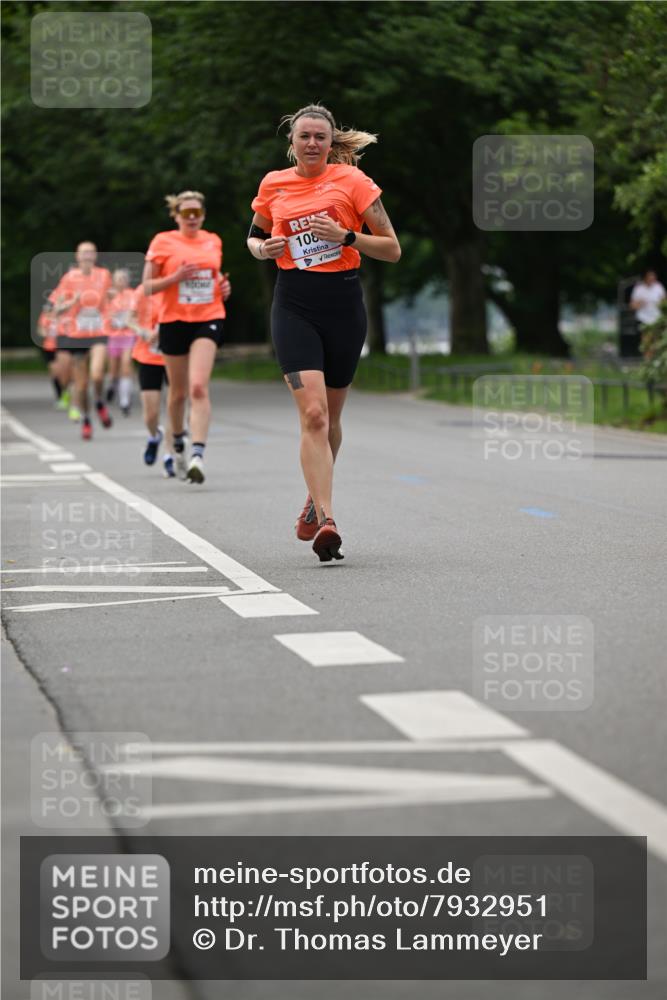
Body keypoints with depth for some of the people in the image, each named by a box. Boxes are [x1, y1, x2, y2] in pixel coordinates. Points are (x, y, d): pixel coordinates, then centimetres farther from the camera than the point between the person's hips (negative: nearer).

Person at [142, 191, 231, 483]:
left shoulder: (213, 241, 10)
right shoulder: (163, 242, 0)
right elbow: (147, 287, 0)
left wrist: (224, 286, 5)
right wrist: (176, 277, -16)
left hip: (208, 319, 0)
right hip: (174, 321, 0)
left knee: (199, 387, -18)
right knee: (178, 391, 11)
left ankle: (198, 455, -26)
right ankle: (178, 445, 38)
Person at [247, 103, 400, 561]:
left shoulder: (351, 180, -1)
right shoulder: (273, 185, 6)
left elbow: (392, 249, -1)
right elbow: (254, 236, 24)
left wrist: (346, 236, -16)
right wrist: (262, 249, 1)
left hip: (344, 304, 0)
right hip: (294, 305, 0)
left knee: (329, 415, 12)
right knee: (313, 413, -16)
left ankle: (315, 500, 37)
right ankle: (326, 522, -21)